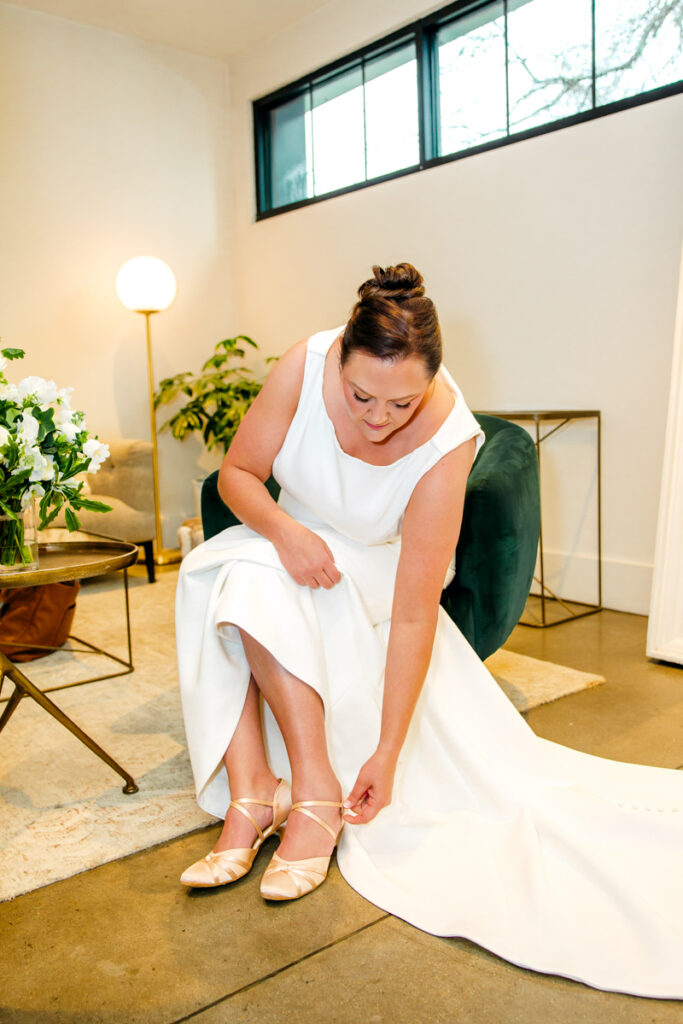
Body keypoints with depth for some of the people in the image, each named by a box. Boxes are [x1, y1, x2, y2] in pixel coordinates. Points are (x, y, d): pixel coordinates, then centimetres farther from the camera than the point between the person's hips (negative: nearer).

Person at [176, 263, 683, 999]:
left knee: (261, 584, -32)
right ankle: (248, 794, -26)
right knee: (223, 575, -27)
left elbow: (414, 614, -32)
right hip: (298, 544, 4)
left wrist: (388, 753, -29)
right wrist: (284, 531, -34)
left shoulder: (447, 443, -33)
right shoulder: (306, 365, -25)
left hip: (379, 568, -3)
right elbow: (237, 474, -13)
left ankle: (314, 788, -22)